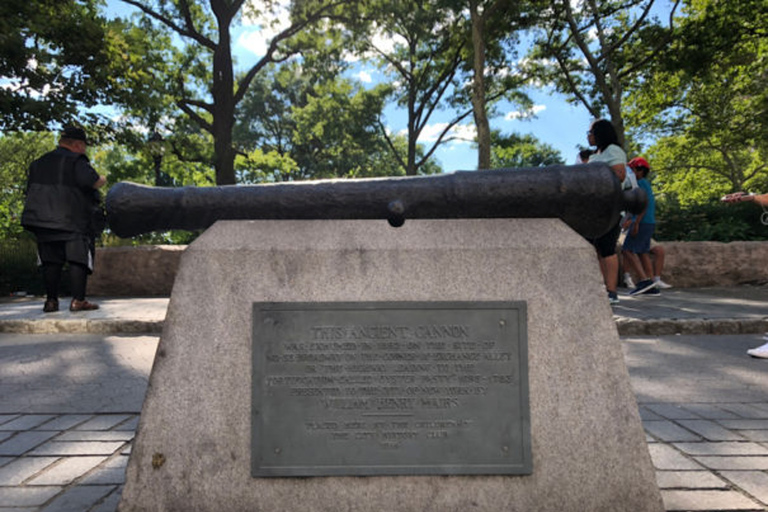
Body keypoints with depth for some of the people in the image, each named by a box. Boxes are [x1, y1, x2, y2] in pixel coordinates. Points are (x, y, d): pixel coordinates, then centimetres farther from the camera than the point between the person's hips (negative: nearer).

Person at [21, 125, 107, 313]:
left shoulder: (38, 163, 21)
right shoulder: (76, 160, -4)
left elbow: (29, 189, 25)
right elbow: (89, 180, -19)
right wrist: (101, 181, 0)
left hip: (41, 219, 7)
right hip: (73, 220, -6)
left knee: (50, 260, 10)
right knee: (79, 258, -3)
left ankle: (51, 300, 9)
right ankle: (78, 300, -9)